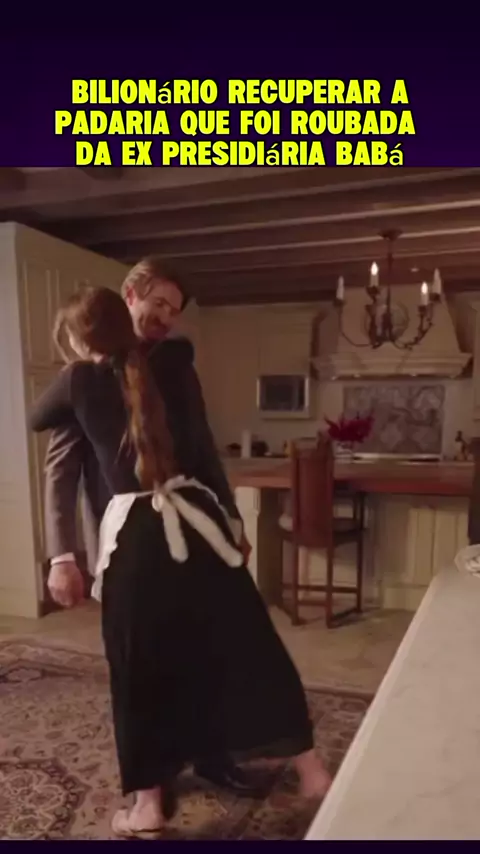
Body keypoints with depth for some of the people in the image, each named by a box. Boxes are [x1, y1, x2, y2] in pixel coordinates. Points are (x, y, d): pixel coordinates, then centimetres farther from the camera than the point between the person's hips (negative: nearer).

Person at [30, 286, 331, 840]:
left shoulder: (80, 379, 2)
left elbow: (36, 421, 21)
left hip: (133, 533, -3)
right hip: (195, 517, 3)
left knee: (141, 666, 13)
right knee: (246, 644, 11)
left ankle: (147, 805, 29)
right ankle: (311, 770, 25)